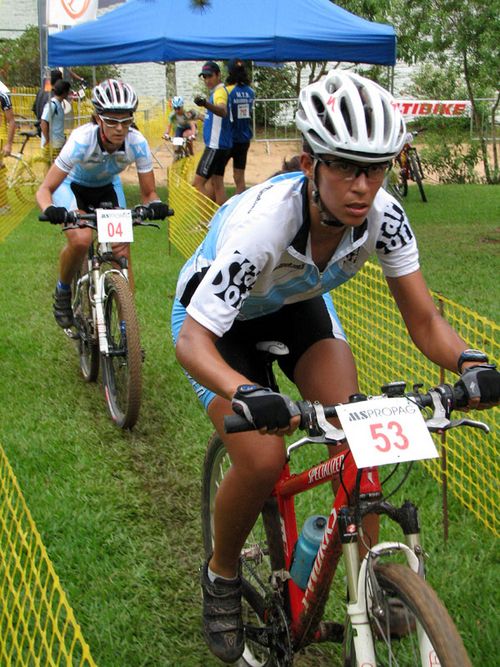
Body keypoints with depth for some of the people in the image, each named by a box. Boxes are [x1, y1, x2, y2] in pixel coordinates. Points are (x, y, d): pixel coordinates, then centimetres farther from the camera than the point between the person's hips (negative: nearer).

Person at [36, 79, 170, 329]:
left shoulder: (137, 143, -29)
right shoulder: (82, 140, -36)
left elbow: (148, 192, -18)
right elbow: (45, 190, -32)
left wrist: (155, 204, -41)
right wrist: (50, 209, -54)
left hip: (107, 188, 3)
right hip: (72, 186, -3)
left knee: (122, 254, -11)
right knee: (80, 239, -30)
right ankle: (63, 291, 0)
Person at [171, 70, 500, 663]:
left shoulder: (383, 216, -27)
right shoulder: (261, 223, -40)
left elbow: (423, 321, -21)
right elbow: (193, 339, -42)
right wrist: (247, 394, -61)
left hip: (296, 304, 4)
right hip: (216, 315, -4)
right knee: (262, 459, -21)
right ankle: (222, 575, 8)